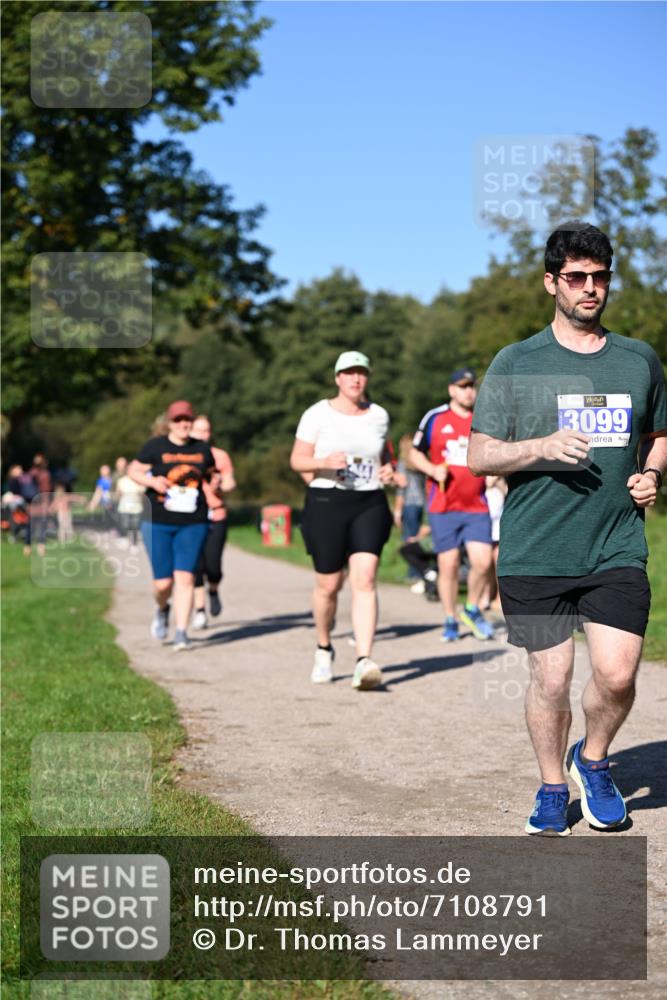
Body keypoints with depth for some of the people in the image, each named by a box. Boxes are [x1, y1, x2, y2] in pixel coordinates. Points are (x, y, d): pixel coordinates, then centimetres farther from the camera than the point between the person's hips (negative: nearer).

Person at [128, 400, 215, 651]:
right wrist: (152, 481, -15)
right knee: (163, 582, 0)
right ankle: (162, 609, 35)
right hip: (158, 524, -1)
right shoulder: (156, 446, 0)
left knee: (185, 577, -9)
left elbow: (211, 473, 25)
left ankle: (181, 633, -4)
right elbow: (133, 470, 4)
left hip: (192, 525, 1)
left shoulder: (202, 449, 9)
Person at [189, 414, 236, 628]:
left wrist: (221, 487, -14)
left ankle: (213, 592, 26)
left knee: (213, 566, -7)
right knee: (196, 565, -4)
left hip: (215, 516, 0)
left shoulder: (220, 456, 8)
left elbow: (230, 483, 7)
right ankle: (199, 610, 6)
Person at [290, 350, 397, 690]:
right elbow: (297, 460, -1)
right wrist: (325, 462, -20)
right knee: (328, 585, 5)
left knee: (365, 580, -14)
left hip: (370, 505, 2)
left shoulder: (379, 415, 10)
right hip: (326, 503, -2)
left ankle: (363, 662, -20)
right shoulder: (318, 414, -1)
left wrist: (388, 470, 2)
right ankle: (324, 648, 32)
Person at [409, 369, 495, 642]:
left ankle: (472, 609, 15)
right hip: (443, 506, -1)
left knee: (482, 561, -10)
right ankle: (450, 621, 17)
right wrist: (433, 469, -9)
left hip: (477, 506, 1)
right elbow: (415, 453, 9)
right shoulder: (434, 418, 3)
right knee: (448, 565, 0)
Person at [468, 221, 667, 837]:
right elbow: (479, 457, 1)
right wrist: (543, 447, -16)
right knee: (551, 677, 2)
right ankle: (553, 787, 26)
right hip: (535, 554, -2)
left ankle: (593, 761, 21)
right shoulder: (517, 364, 2)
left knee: (617, 674, -9)